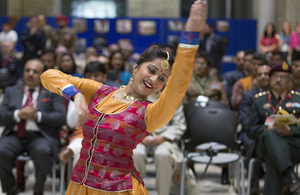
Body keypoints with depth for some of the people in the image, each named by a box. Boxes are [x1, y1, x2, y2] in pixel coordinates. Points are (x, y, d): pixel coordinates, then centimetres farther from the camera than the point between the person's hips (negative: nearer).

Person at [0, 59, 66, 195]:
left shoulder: (51, 92, 14)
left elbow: (61, 118, 1)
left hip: (40, 136, -2)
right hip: (15, 136, 2)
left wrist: (37, 116, -12)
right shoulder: (12, 91, 20)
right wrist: (18, 114, -11)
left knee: (42, 152, -37)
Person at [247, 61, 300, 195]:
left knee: (273, 159, -35)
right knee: (271, 134, -37)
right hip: (265, 144, 0)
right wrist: (267, 129, -9)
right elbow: (250, 130, 13)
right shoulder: (259, 100, 23)